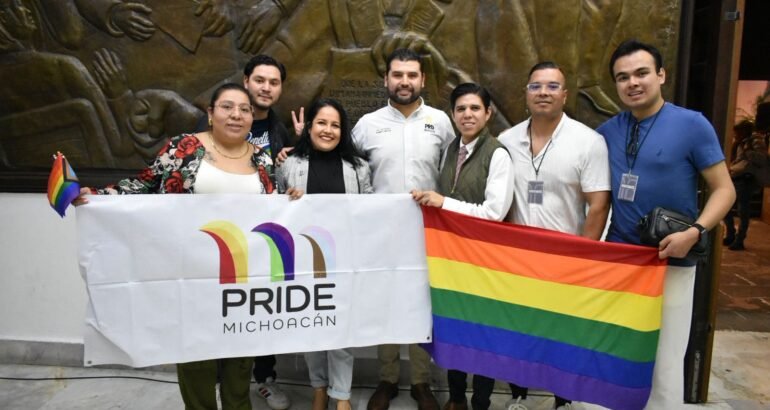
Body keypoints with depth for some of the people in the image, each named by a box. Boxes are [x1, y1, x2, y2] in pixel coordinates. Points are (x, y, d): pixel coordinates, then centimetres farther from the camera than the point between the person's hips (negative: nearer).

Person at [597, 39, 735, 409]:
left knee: (664, 361, 4)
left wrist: (694, 233, -22)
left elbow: (724, 190, -6)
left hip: (670, 262, -4)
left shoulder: (692, 124, -8)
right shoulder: (607, 131, 4)